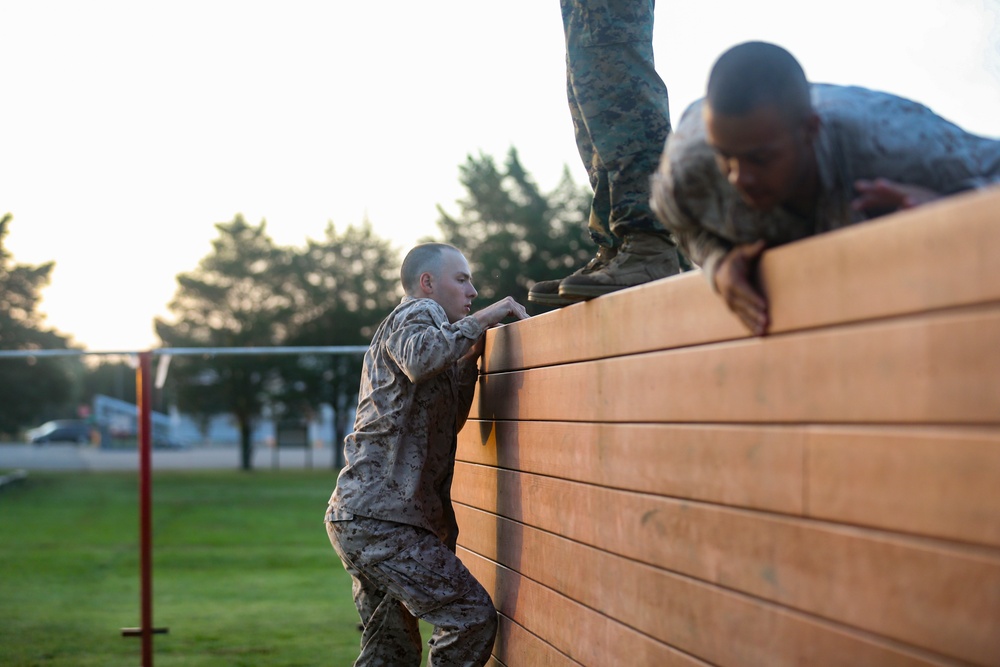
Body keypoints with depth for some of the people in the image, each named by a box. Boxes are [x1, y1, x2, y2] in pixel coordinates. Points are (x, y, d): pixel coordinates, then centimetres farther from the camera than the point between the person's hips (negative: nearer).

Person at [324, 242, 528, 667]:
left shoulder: (408, 323, 29)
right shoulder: (417, 313, -2)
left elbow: (448, 423, 25)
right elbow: (420, 357, -28)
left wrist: (470, 357, 14)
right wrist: (480, 320, -18)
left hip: (360, 516, 11)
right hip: (380, 517, -11)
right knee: (473, 616, -14)